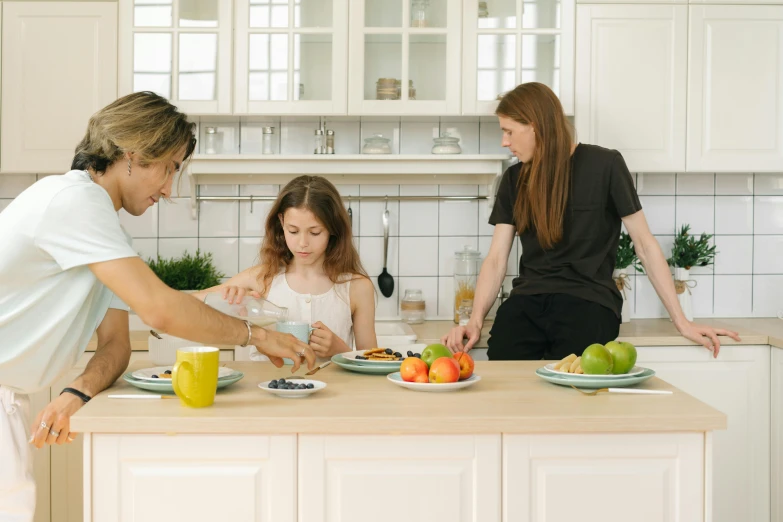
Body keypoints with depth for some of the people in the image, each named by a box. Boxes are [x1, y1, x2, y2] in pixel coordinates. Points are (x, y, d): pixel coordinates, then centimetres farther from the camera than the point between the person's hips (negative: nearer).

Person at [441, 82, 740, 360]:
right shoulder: (514, 179, 13)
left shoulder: (603, 165, 0)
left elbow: (644, 244, 2)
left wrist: (681, 322, 2)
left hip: (588, 306, -3)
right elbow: (497, 258, 9)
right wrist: (476, 319, -7)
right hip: (526, 305, 3)